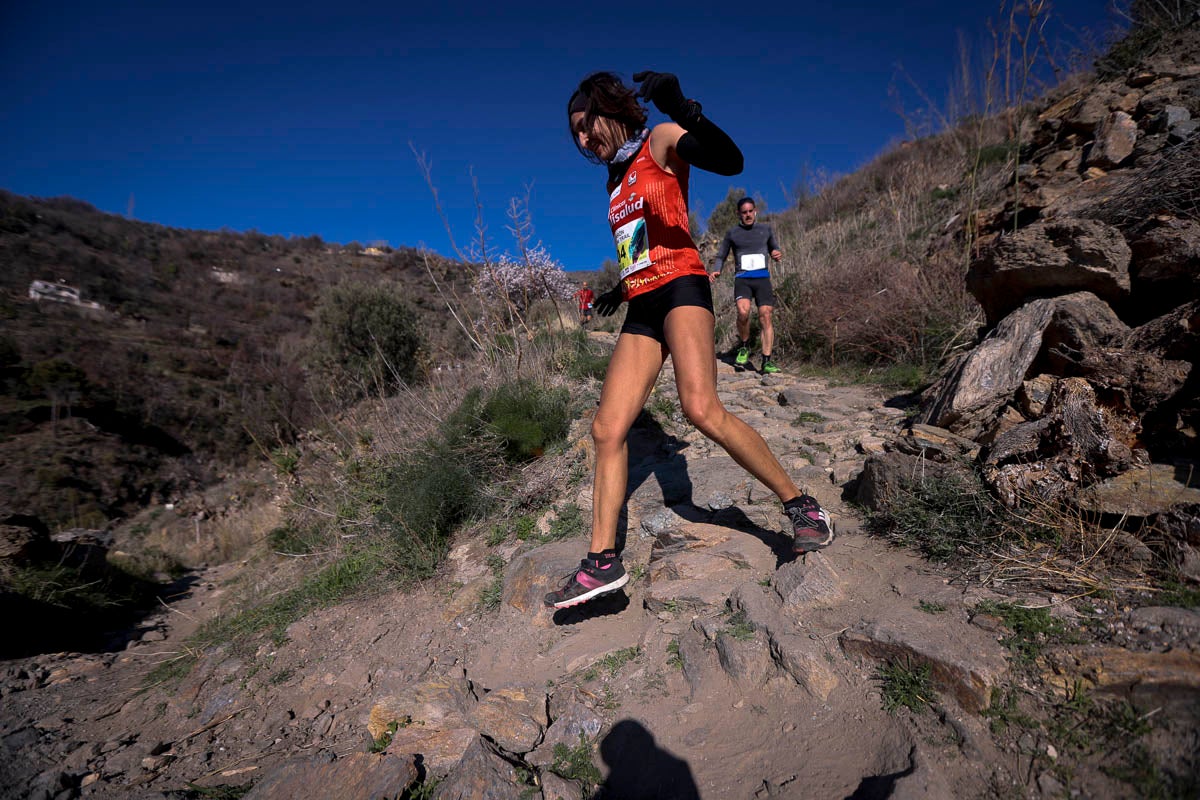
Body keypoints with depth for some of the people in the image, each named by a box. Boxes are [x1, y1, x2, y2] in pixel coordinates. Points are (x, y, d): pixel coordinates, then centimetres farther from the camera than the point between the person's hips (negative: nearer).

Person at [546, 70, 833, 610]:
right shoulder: (616, 180, 26)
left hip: (679, 287, -7)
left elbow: (730, 161, -15)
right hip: (642, 307, 7)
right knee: (607, 429, -5)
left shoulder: (660, 143, 5)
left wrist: (682, 109, -29)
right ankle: (602, 562, -1)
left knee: (701, 408, -29)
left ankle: (801, 506, -11)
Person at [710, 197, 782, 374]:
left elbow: (773, 248, 26)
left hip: (762, 278, 2)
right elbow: (720, 257, 15)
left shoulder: (766, 229, 15)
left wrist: (777, 253, 2)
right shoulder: (732, 233, 10)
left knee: (765, 316, -10)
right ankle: (744, 347, -3)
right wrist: (716, 271, -6)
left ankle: (767, 361, -8)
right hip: (742, 278, -2)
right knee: (743, 312, -27)